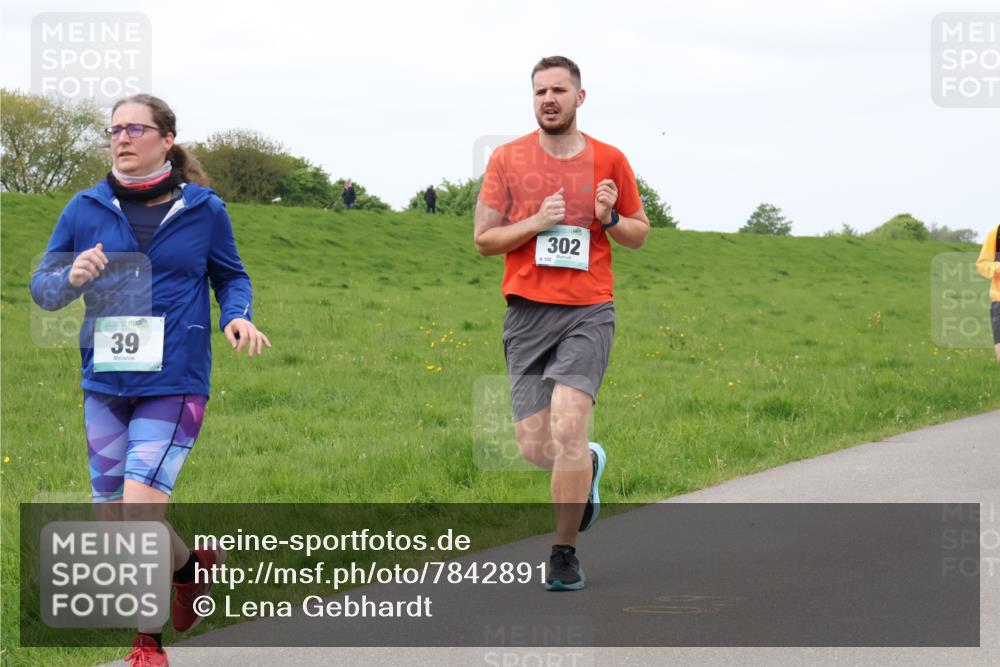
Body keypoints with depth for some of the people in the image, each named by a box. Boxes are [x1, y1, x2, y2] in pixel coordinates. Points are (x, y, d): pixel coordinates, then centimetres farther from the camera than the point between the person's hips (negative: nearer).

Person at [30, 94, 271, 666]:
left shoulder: (203, 210, 1)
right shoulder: (87, 210, 4)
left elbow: (230, 276, 15)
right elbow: (42, 286, 8)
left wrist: (237, 315, -5)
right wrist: (71, 279, -15)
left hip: (175, 384, -3)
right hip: (105, 384, 4)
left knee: (139, 512, -17)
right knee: (114, 522, 7)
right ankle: (193, 564, 35)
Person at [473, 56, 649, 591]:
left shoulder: (609, 161, 6)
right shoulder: (507, 160, 6)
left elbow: (639, 234, 15)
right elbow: (484, 239, 5)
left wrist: (610, 219, -6)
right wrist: (537, 223, -10)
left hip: (587, 313, -2)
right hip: (527, 315, 2)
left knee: (567, 430, -18)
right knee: (535, 448, 0)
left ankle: (564, 553, -5)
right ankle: (588, 466, 37)